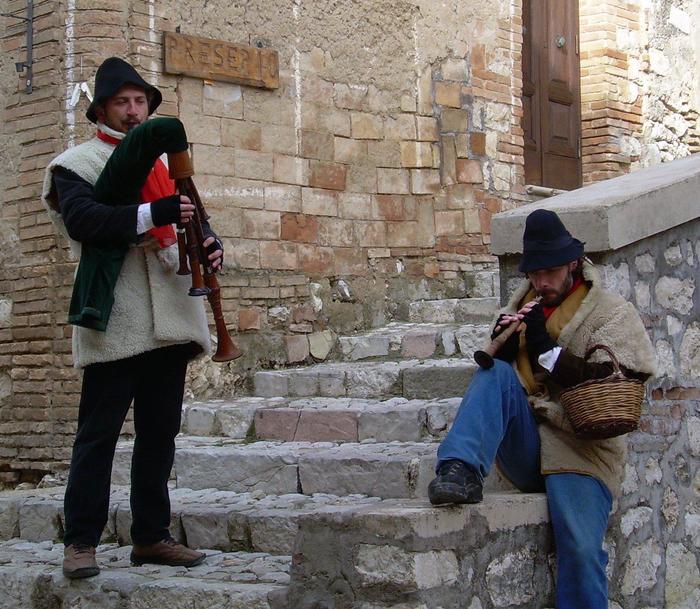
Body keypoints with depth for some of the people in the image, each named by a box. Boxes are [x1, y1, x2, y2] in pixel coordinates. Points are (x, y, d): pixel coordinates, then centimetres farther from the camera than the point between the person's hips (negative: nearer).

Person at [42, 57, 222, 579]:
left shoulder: (166, 163, 23)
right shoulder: (77, 164, 3)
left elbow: (189, 218, 21)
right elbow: (82, 221, -15)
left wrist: (212, 245, -3)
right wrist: (154, 214, -25)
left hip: (170, 316, 6)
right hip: (114, 319, -6)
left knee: (160, 432, 9)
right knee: (99, 432, -4)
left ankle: (151, 536, 17)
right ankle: (81, 542, 2)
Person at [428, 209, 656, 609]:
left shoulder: (614, 314, 5)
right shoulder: (522, 307, 18)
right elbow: (491, 384, 19)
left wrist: (546, 348, -14)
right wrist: (503, 348, -3)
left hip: (580, 452, -3)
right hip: (525, 447, 3)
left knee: (581, 550, -24)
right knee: (496, 373, -23)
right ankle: (461, 472, -37)